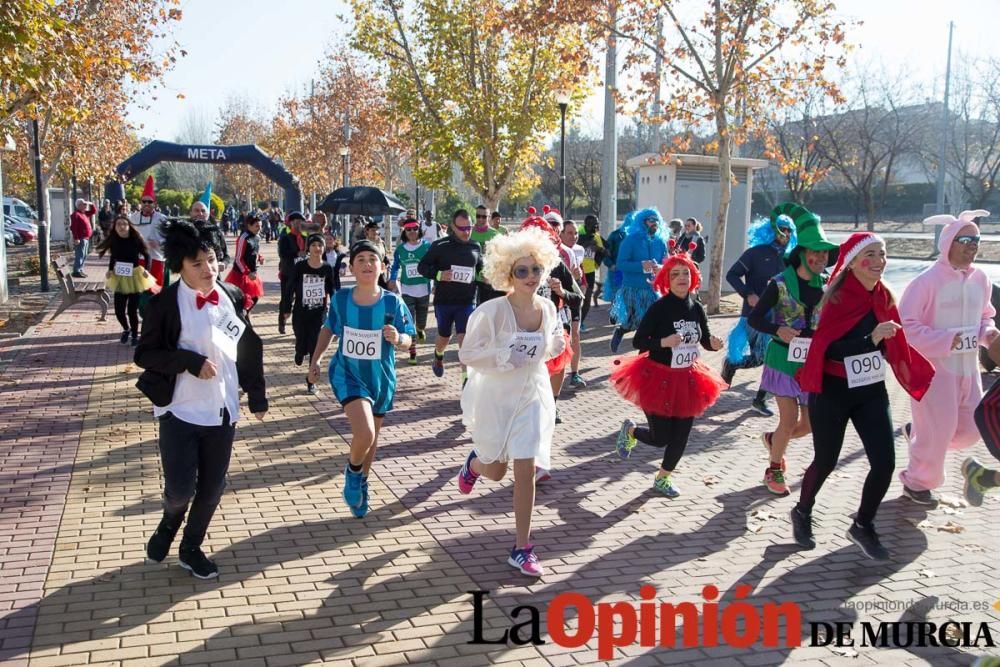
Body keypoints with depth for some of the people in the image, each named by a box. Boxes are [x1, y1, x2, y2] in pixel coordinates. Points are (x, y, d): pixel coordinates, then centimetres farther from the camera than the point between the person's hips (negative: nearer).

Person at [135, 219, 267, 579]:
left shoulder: (232, 297, 1)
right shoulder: (164, 304, -12)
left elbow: (249, 348, 8)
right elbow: (144, 354, -8)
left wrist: (257, 396, 10)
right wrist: (191, 362, -21)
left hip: (222, 409, 4)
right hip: (179, 410, -4)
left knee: (212, 487, 10)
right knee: (180, 488, -4)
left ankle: (191, 548, 32)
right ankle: (169, 522, 32)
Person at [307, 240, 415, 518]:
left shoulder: (392, 302, -13)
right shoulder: (340, 299, -10)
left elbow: (408, 339, -6)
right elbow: (328, 329, 9)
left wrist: (397, 338, -28)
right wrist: (315, 360, 9)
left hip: (381, 379, 2)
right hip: (347, 374, -2)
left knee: (371, 437, 18)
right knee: (364, 433, -22)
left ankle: (361, 484, 45)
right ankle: (352, 472, 11)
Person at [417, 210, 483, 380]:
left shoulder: (475, 247, 4)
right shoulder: (440, 246, -5)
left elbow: (481, 269, 20)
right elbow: (422, 267, -1)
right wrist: (438, 275, -18)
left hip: (467, 301, 0)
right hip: (443, 301, 0)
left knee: (465, 337, -10)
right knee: (444, 337, 18)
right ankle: (438, 357, 51)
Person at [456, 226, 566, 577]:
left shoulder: (548, 308, -4)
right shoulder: (492, 311, -20)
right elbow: (467, 354, -16)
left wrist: (555, 344, -9)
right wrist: (504, 355, -29)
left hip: (532, 397, 3)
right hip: (496, 398, -3)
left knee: (526, 470, -3)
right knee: (496, 471, 13)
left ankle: (522, 548, 10)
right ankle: (474, 463, 53)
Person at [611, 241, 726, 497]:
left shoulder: (696, 308, -1)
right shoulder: (659, 307, -17)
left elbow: (705, 340, 8)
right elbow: (637, 341, -17)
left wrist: (714, 344, -14)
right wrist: (664, 342, -32)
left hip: (687, 379, 5)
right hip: (658, 378, -5)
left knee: (681, 436, 9)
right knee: (661, 438, 2)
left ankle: (663, 478, 32)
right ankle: (630, 431, 36)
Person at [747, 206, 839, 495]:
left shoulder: (827, 286, 3)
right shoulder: (780, 284, -11)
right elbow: (753, 319, -9)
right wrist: (777, 330, -25)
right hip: (784, 360, -4)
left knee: (810, 423, 6)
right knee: (790, 420, -4)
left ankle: (772, 439, 38)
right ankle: (774, 470, 21)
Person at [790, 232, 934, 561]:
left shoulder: (884, 297, 2)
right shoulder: (838, 298, -16)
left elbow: (894, 345, 14)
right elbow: (828, 349, -25)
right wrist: (871, 339, -32)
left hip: (872, 391, 5)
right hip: (833, 392, -5)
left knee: (885, 463, -2)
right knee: (826, 461, 8)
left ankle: (863, 526, 21)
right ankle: (802, 514, 36)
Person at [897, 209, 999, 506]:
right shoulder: (927, 281, -16)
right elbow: (905, 325, -16)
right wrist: (944, 341, -22)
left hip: (968, 369, 7)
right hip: (932, 368, -7)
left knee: (970, 429, 9)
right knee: (937, 433, 0)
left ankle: (918, 434, 35)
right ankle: (917, 482, 23)